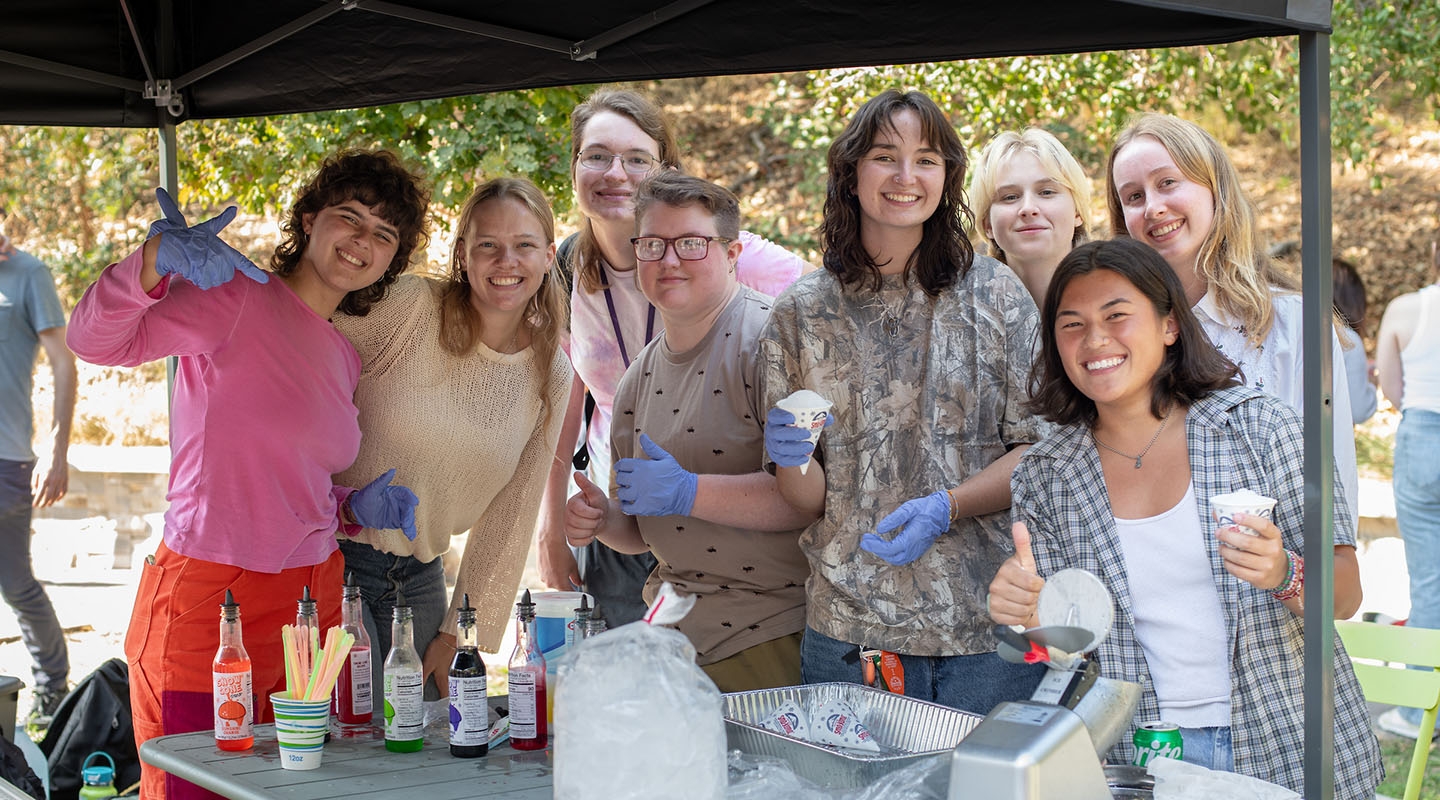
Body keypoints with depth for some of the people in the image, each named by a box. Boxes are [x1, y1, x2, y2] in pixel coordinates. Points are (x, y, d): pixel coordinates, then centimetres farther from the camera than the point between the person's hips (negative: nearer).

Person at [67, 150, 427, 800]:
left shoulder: (345, 356, 14)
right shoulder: (237, 297, -7)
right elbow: (95, 339, -20)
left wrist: (353, 509, 4)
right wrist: (158, 258, -37)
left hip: (311, 601, 7)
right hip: (206, 605, -7)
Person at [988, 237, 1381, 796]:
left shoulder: (1261, 428, -5)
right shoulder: (1043, 478, 1)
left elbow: (1346, 597, -5)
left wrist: (1284, 574, -26)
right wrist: (1029, 617, -18)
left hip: (1287, 748, -3)